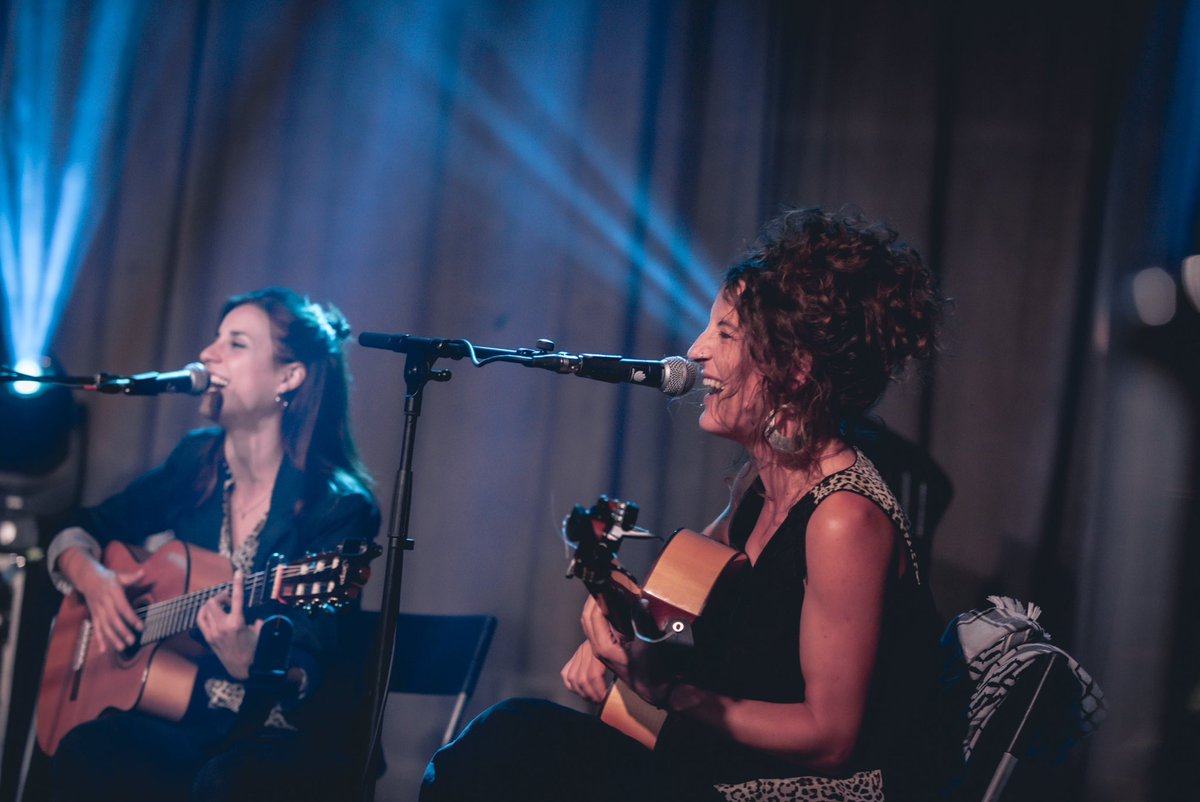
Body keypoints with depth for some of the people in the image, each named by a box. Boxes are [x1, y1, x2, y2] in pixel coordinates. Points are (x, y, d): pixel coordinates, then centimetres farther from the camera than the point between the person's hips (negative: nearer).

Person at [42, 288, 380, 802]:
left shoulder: (338, 506, -9)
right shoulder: (196, 463, 8)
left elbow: (307, 679, -16)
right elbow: (77, 535, 21)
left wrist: (251, 666, -38)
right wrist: (92, 579, -2)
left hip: (277, 737, -4)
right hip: (177, 721, 4)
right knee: (85, 753, -29)